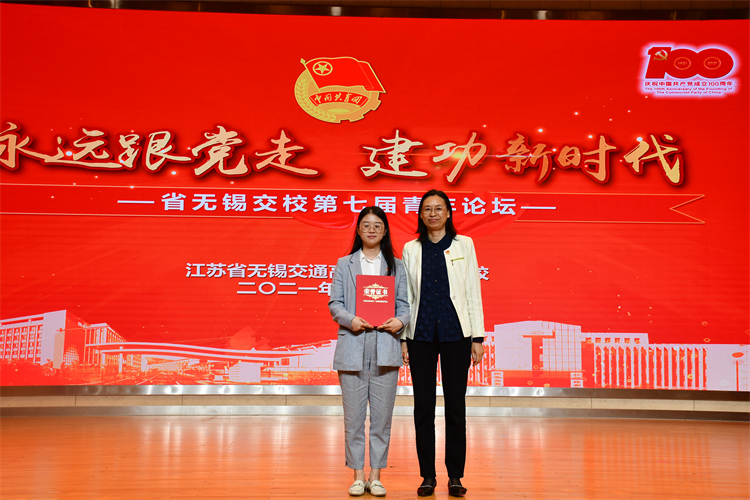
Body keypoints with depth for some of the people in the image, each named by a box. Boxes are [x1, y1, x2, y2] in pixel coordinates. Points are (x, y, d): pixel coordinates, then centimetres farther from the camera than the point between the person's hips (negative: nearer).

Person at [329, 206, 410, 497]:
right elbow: (334, 304, 5)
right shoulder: (344, 265, 12)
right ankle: (358, 476, 13)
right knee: (353, 416, 2)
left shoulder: (396, 266, 14)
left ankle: (376, 476, 14)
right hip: (352, 349, 0)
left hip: (385, 349, 1)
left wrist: (400, 321, -13)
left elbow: (404, 304, 9)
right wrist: (350, 320, -14)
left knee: (382, 415, 3)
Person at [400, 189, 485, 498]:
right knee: (423, 405, 4)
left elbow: (473, 293, 4)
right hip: (421, 335, 1)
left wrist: (477, 337, -1)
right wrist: (402, 339, 3)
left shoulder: (464, 245, 6)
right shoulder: (411, 249, 9)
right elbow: (405, 296, 9)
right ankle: (428, 475, 15)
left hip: (455, 333, -1)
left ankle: (455, 475, 14)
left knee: (455, 404, 2)